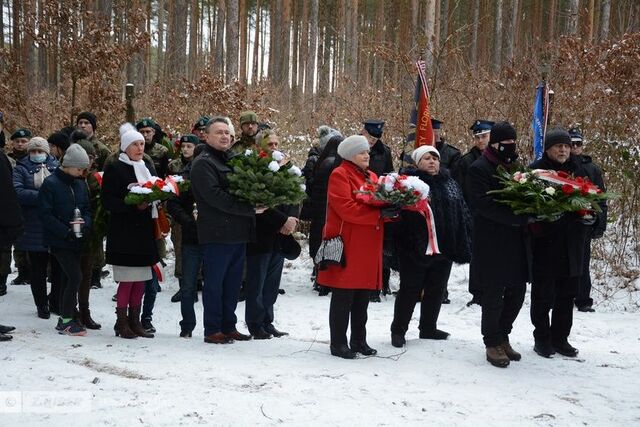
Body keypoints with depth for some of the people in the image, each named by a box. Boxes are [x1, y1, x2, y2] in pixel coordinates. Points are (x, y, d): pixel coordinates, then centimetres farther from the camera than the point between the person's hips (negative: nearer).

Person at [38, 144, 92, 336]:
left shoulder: (81, 184, 8)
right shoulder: (50, 184, -10)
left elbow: (87, 209, 12)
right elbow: (45, 214, -13)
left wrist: (85, 224, -9)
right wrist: (65, 231, -19)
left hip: (76, 241, 6)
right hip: (58, 241, -6)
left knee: (68, 278, 12)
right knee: (76, 276, -13)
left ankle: (65, 319, 22)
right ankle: (66, 321, -4)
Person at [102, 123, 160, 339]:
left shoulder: (148, 167, 16)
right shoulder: (114, 169, -4)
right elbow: (108, 201, -11)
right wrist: (134, 205, -21)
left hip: (144, 231, 6)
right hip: (123, 232, -6)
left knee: (140, 279, 8)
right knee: (127, 279, -7)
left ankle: (135, 321, 15)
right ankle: (122, 322, 4)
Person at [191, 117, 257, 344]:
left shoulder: (233, 160, 19)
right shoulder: (203, 163, -8)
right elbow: (216, 197, -18)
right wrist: (250, 208, -18)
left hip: (238, 232, 8)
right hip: (217, 233, -8)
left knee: (233, 283, 13)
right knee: (215, 283, -1)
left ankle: (228, 327, 22)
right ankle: (212, 330, 7)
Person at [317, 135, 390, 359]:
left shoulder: (372, 177, 19)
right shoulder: (340, 175, -7)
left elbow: (379, 203, 18)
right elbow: (346, 208, -20)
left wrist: (391, 212, -6)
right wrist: (379, 213, -23)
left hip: (368, 248, 8)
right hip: (347, 246, -8)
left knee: (362, 298, 13)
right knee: (343, 298, -1)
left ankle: (359, 341, 23)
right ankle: (338, 343, 7)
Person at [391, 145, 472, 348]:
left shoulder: (450, 183, 12)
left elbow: (463, 212, 12)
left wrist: (464, 243, 6)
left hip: (444, 247, 6)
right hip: (416, 246, -5)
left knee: (436, 290, 15)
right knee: (410, 289, 2)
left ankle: (428, 328, 30)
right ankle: (398, 330, 15)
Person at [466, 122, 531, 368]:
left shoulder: (516, 167, 16)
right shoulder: (479, 169, -8)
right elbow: (484, 204, -19)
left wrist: (529, 217, -3)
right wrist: (521, 219, -22)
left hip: (517, 243, 7)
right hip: (491, 244, -7)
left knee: (517, 293, 11)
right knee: (493, 296, 1)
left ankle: (503, 336, 27)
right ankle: (493, 343, 14)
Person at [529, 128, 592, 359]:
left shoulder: (578, 170, 9)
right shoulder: (535, 171, -7)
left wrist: (590, 216, 0)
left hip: (572, 245, 5)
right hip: (545, 244, -5)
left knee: (566, 296, 12)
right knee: (543, 296, 3)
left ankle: (560, 338, 25)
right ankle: (542, 339, 17)